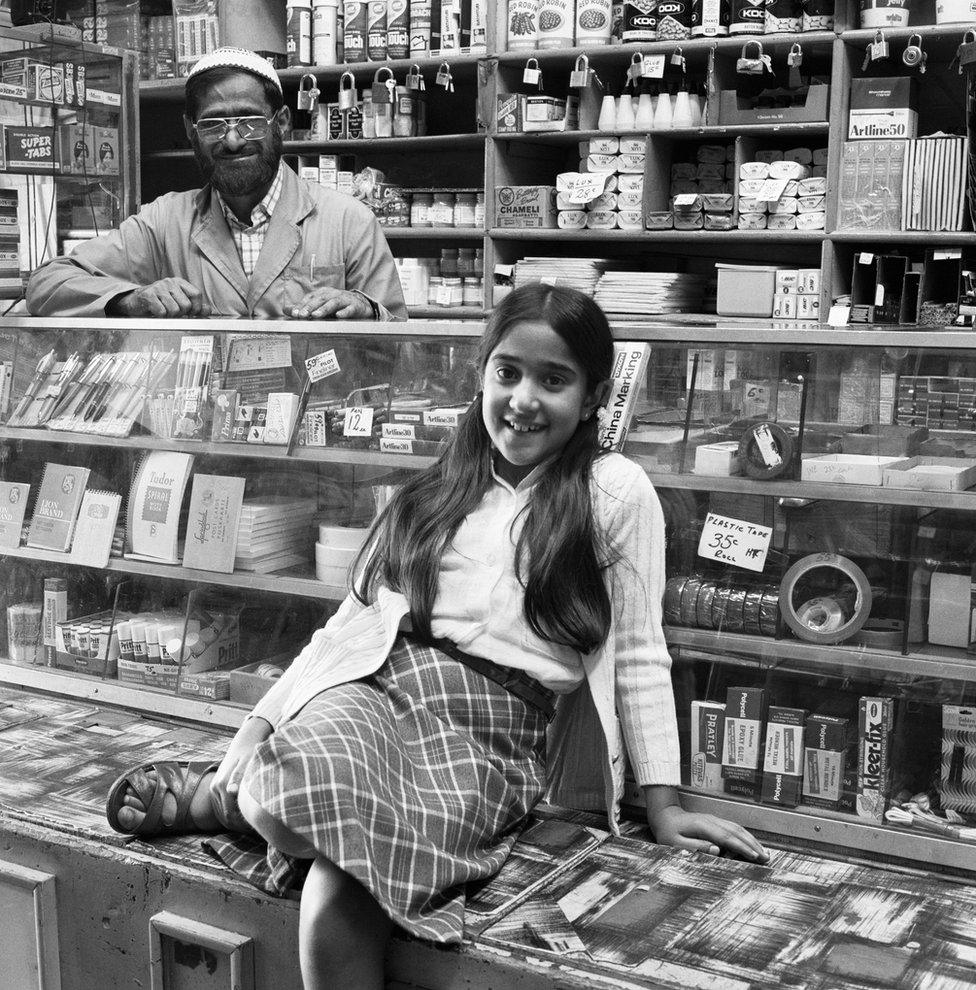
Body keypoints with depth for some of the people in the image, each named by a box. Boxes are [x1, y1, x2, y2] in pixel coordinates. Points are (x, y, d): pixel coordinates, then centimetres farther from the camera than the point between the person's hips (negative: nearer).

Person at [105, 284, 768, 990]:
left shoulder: (616, 490, 6)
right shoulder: (438, 490, 19)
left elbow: (638, 656, 7)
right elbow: (355, 617, 17)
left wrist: (664, 802, 2)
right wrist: (260, 721, 8)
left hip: (495, 724, -3)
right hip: (373, 686, 3)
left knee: (342, 881, -31)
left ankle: (209, 797, -4)